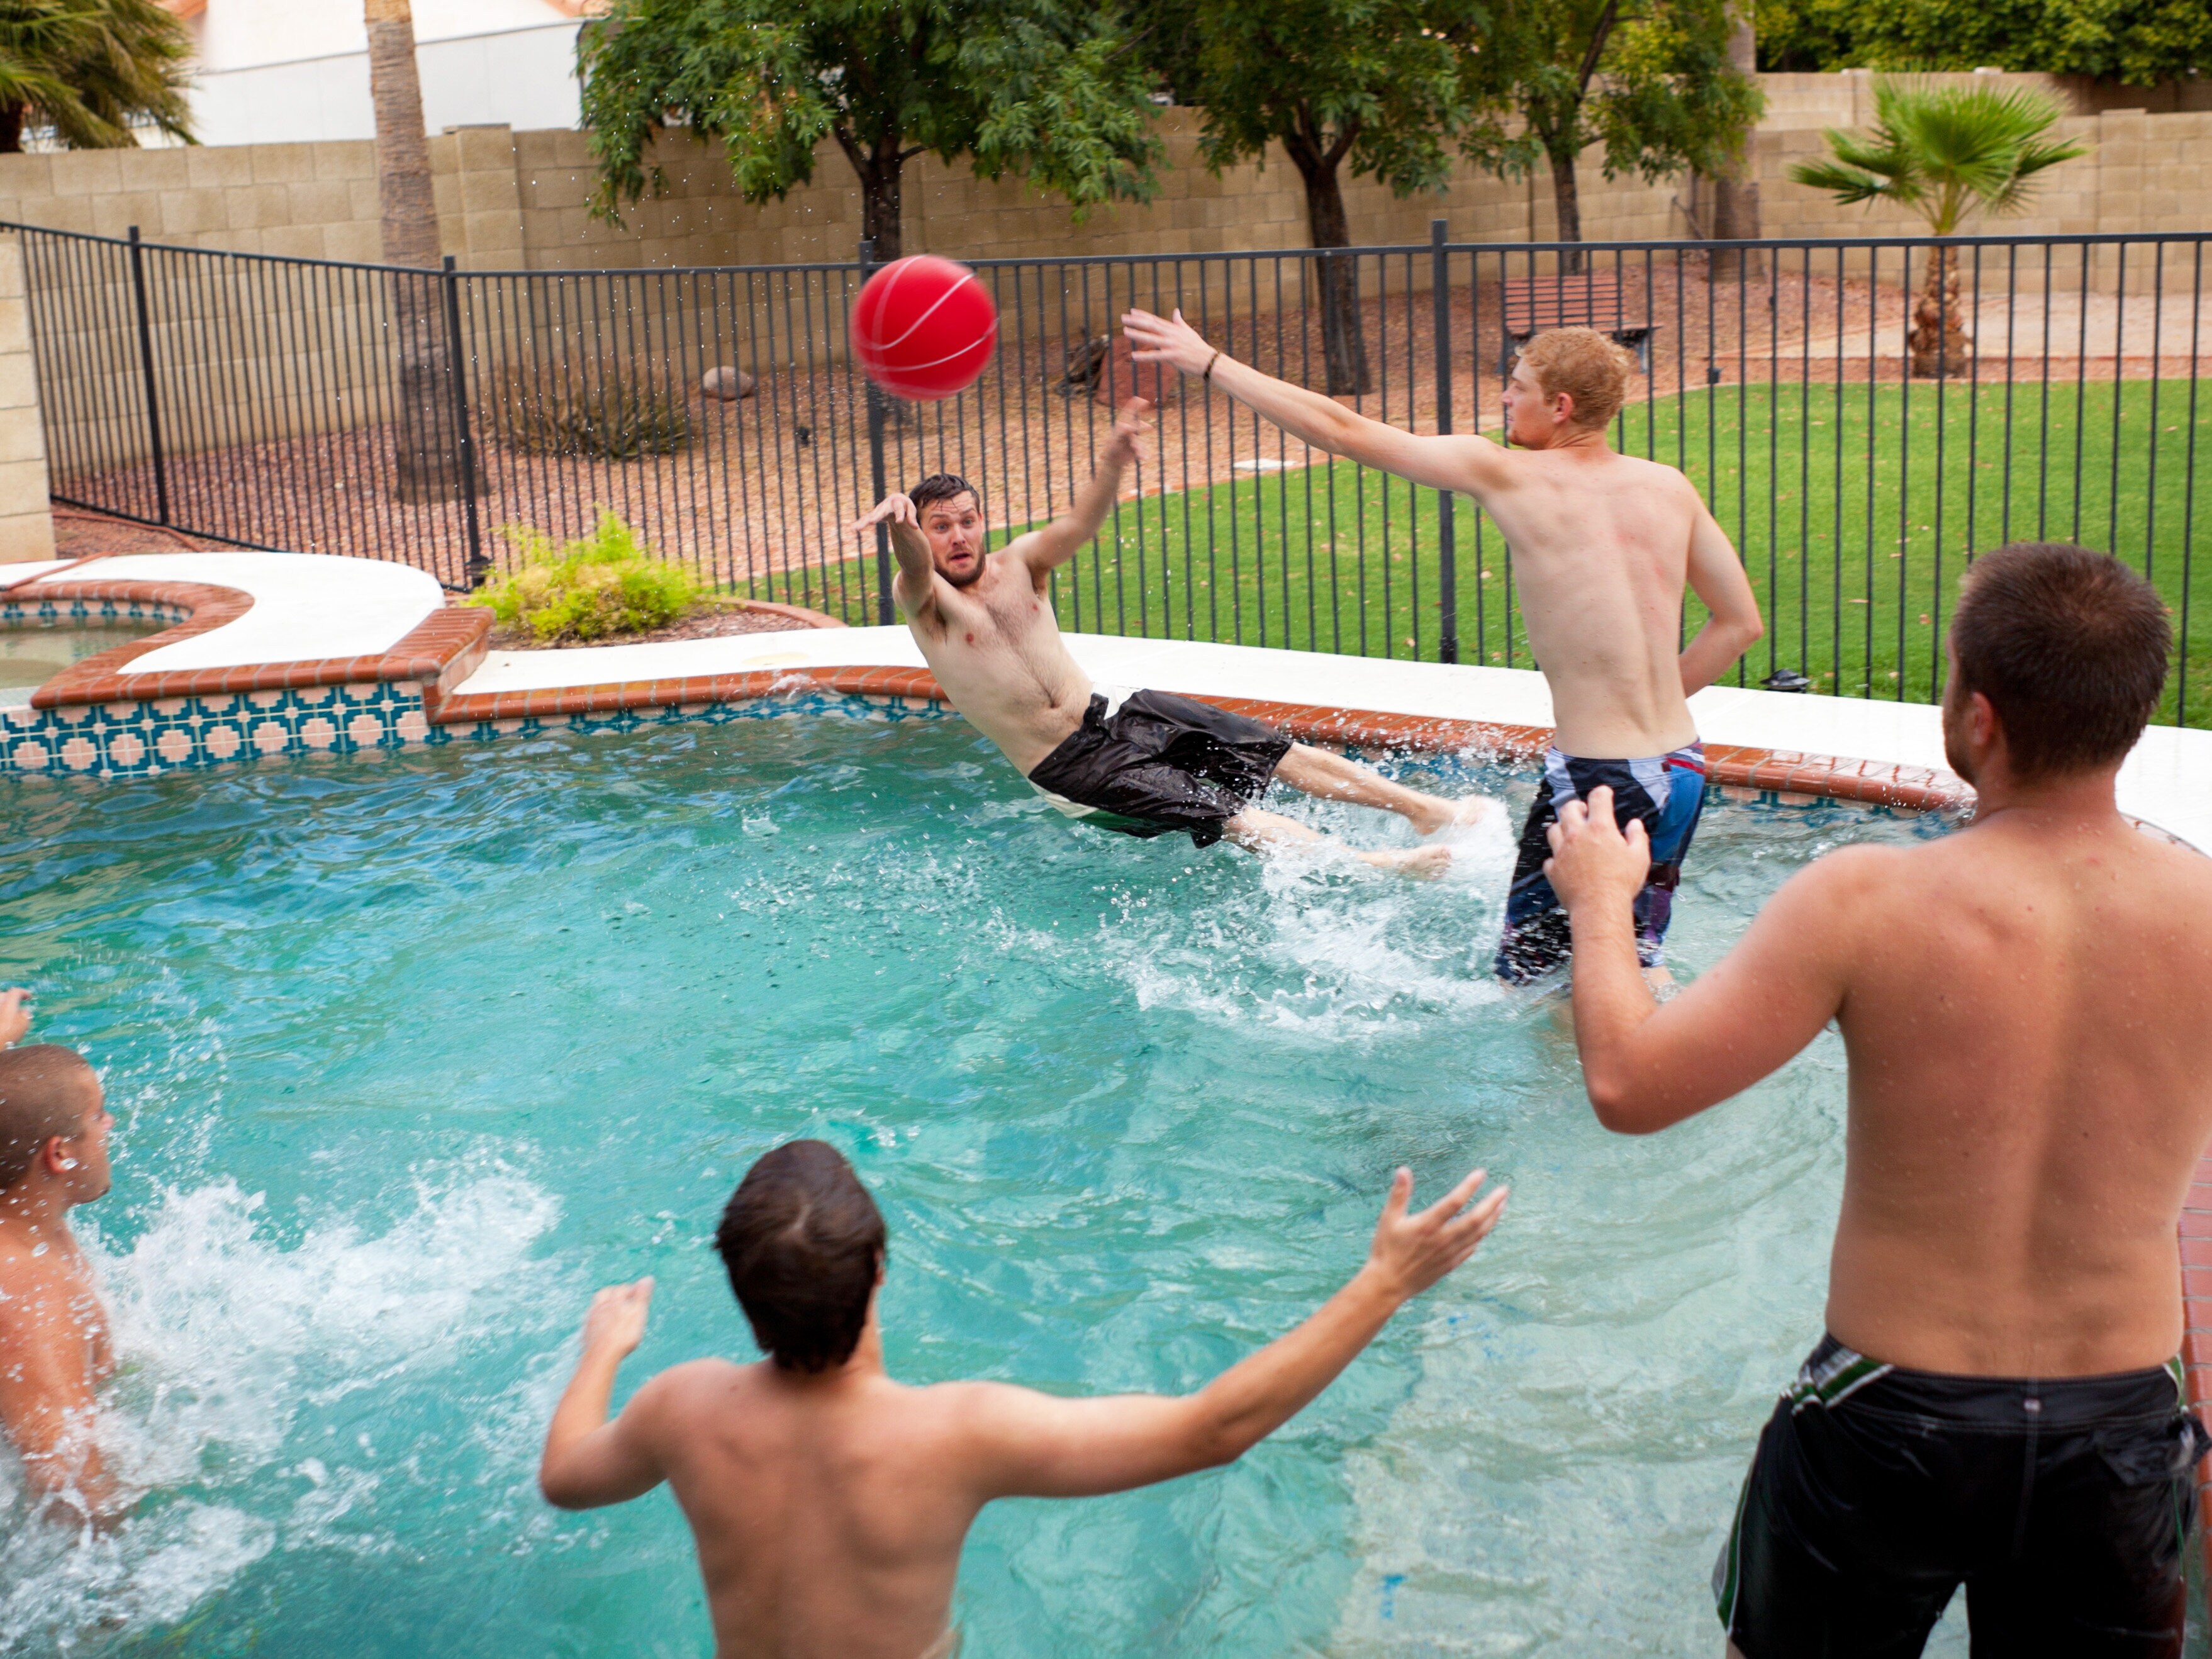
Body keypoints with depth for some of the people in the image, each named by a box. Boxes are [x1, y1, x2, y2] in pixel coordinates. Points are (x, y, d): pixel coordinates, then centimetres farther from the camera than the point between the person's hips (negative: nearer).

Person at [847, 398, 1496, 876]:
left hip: (1112, 709, 5)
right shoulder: (924, 601, -8)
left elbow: (1080, 524, -18)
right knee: (1228, 815, -18)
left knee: (1282, 752, -2)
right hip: (1069, 766, -5)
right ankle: (1377, 866, -22)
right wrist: (902, 532, -60)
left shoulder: (1020, 563, 2)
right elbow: (915, 572, -33)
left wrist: (1113, 461, -41)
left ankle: (1426, 808, 6)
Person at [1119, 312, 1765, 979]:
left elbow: (1341, 430, -3)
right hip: (1683, 770, 7)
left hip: (1596, 778, -6)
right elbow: (1742, 623, 11)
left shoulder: (1508, 475, -8)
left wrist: (1210, 364, 6)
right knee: (1634, 964, 23)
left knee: (1530, 974, 8)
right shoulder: (1670, 487, 5)